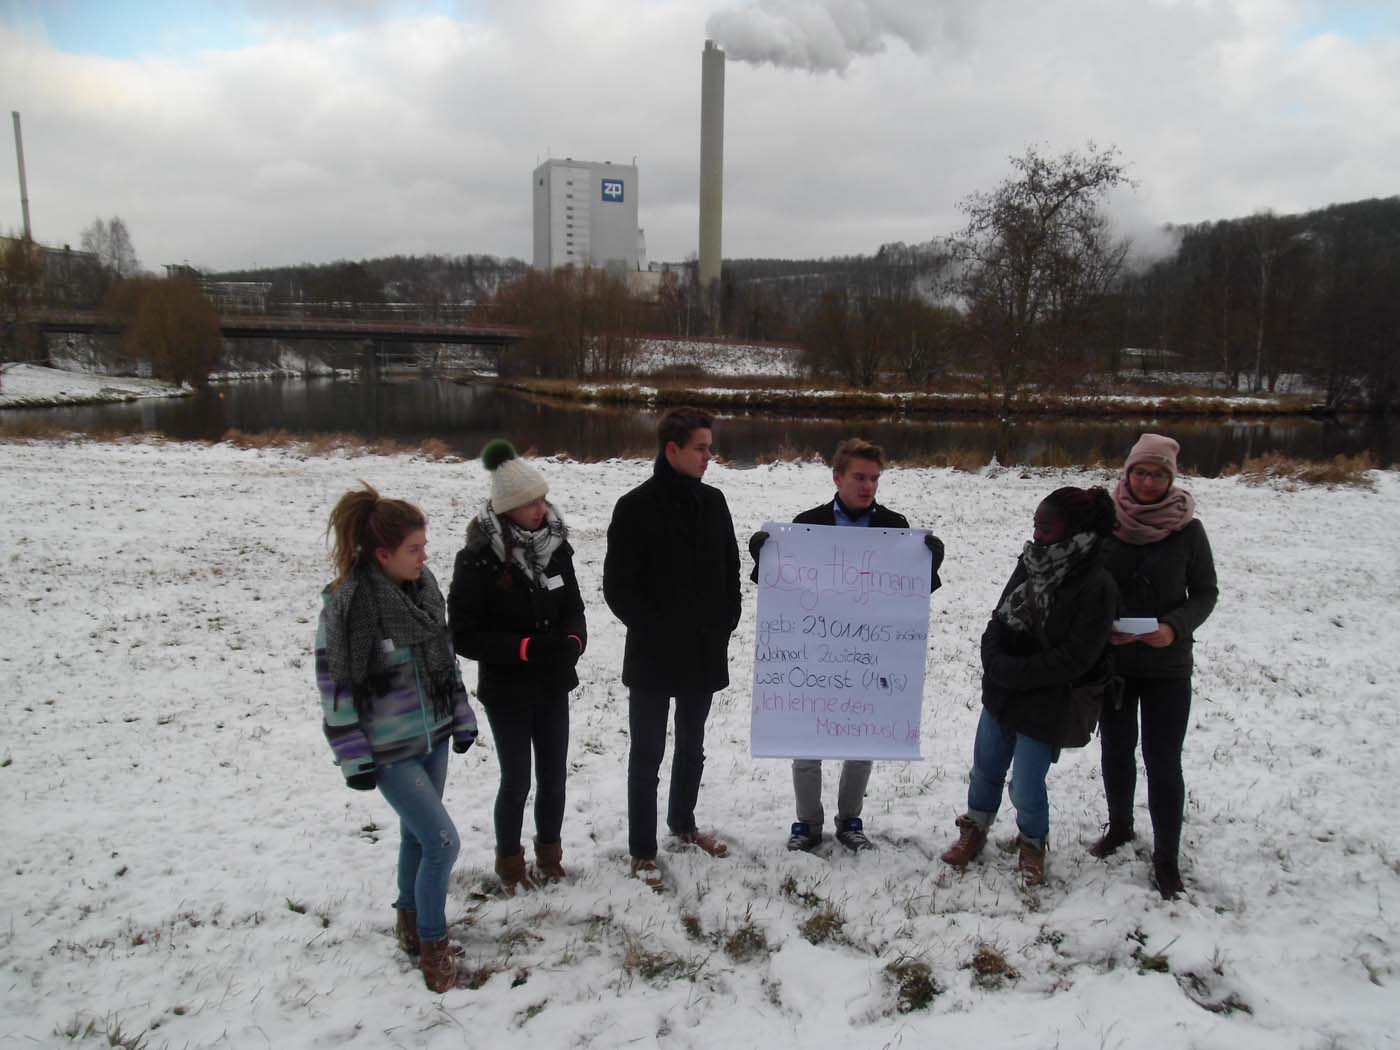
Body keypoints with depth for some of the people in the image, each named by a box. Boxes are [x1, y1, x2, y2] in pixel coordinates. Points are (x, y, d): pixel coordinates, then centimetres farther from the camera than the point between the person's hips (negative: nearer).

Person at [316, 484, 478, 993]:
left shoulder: (422, 587, -1)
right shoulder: (346, 605, -21)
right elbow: (335, 688, -16)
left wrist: (461, 719, 12)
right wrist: (355, 759, -13)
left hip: (433, 736, 6)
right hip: (390, 751, -6)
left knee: (417, 834, 20)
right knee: (442, 840, -7)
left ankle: (410, 920, 41)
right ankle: (432, 945, 13)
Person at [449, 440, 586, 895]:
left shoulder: (555, 546, -4)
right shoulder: (477, 560, -20)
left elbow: (573, 609, 6)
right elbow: (464, 635, -16)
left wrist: (572, 643, -16)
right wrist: (526, 648, -26)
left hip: (554, 687, 4)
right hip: (506, 692, -4)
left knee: (554, 776, 15)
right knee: (516, 781, 9)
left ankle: (549, 851, 39)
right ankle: (509, 862, 33)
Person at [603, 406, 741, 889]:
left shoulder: (713, 502, 3)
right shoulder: (636, 507, -13)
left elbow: (730, 570, 11)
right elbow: (617, 585, -12)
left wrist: (725, 624, 2)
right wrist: (653, 630, -11)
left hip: (705, 652, 5)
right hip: (653, 656, -5)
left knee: (691, 746, 20)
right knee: (648, 754, 5)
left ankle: (683, 823, 40)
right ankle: (642, 849, 19)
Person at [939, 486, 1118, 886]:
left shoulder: (1096, 587, -19)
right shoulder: (1032, 564, 0)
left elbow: (1074, 659, -21)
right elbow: (1000, 618, 5)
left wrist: (1012, 672, -19)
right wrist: (993, 661, -12)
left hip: (1044, 707, -6)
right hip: (1000, 695, 6)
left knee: (1026, 788, 5)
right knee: (985, 768, 19)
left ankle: (1032, 845, 34)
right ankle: (974, 831, 42)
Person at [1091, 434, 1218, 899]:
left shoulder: (1188, 530, -7)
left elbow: (1205, 593, -1)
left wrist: (1175, 628, -18)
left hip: (1167, 665, -2)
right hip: (1110, 661, 2)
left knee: (1163, 761, 0)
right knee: (1116, 748, 17)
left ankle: (1166, 858, 15)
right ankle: (1120, 825, 39)